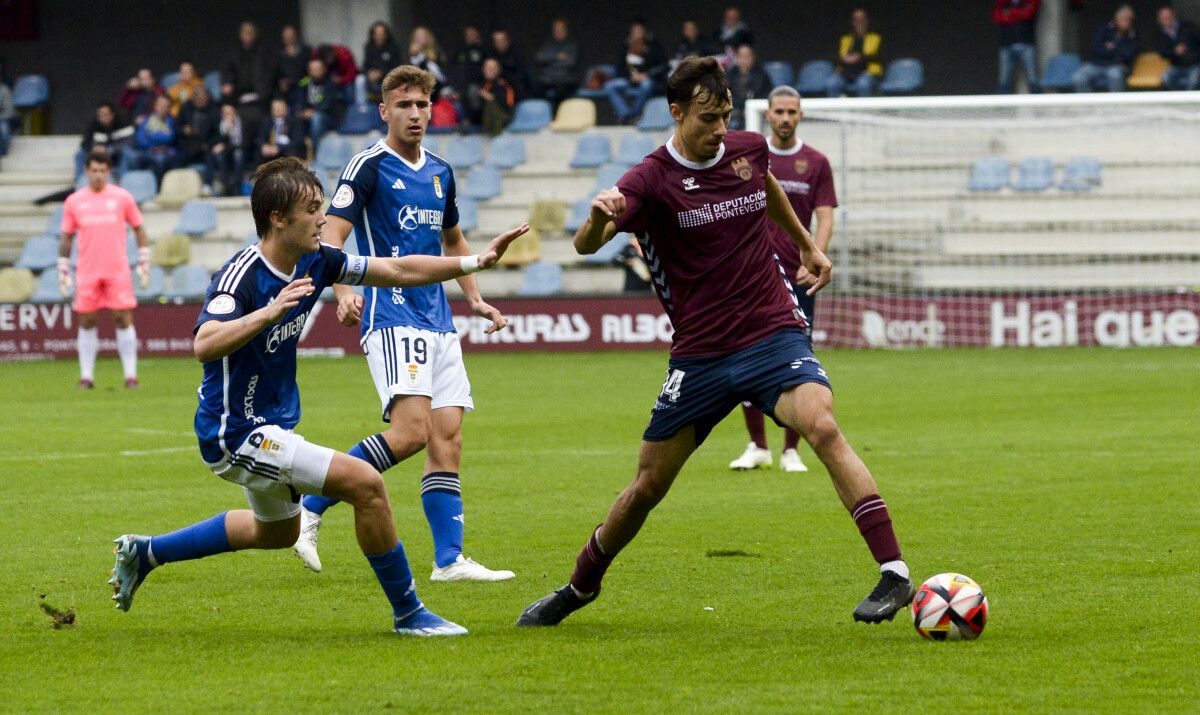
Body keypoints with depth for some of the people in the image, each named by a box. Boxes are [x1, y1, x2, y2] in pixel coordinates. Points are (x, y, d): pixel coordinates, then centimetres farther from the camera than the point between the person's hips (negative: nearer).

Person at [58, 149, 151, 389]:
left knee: (124, 320, -5)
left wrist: (144, 266, 3)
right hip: (87, 273, 1)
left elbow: (139, 230, 8)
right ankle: (86, 376, 6)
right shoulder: (74, 202, 6)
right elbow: (66, 238, 11)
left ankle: (130, 375, -1)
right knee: (87, 322, 1)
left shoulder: (122, 198, 3)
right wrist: (63, 273, 8)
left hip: (118, 271, -1)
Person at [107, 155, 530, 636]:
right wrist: (271, 311, -51)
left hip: (269, 427, 10)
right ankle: (408, 613, -4)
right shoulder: (241, 276, -26)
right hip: (239, 435, -10)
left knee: (278, 531, 32)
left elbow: (397, 271, 6)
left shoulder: (314, 262, -2)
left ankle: (145, 552, 40)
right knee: (366, 484, -17)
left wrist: (476, 262, 2)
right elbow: (204, 345, -42)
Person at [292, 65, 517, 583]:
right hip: (392, 319, -7)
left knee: (448, 436, 1)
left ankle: (449, 559, 2)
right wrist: (343, 293, -29)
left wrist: (474, 299, 24)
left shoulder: (440, 172, 16)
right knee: (412, 429, -21)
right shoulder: (369, 166, -6)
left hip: (438, 322, 7)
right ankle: (311, 507, -11)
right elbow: (331, 237, -13)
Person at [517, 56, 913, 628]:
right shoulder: (652, 180, -10)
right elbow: (585, 244, -25)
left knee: (822, 427, -27)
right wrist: (599, 218, -47)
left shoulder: (748, 150, 2)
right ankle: (580, 587, 32)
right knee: (648, 486, 7)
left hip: (774, 335, 1)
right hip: (699, 356, -1)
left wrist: (806, 244, 36)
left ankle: (894, 574, -30)